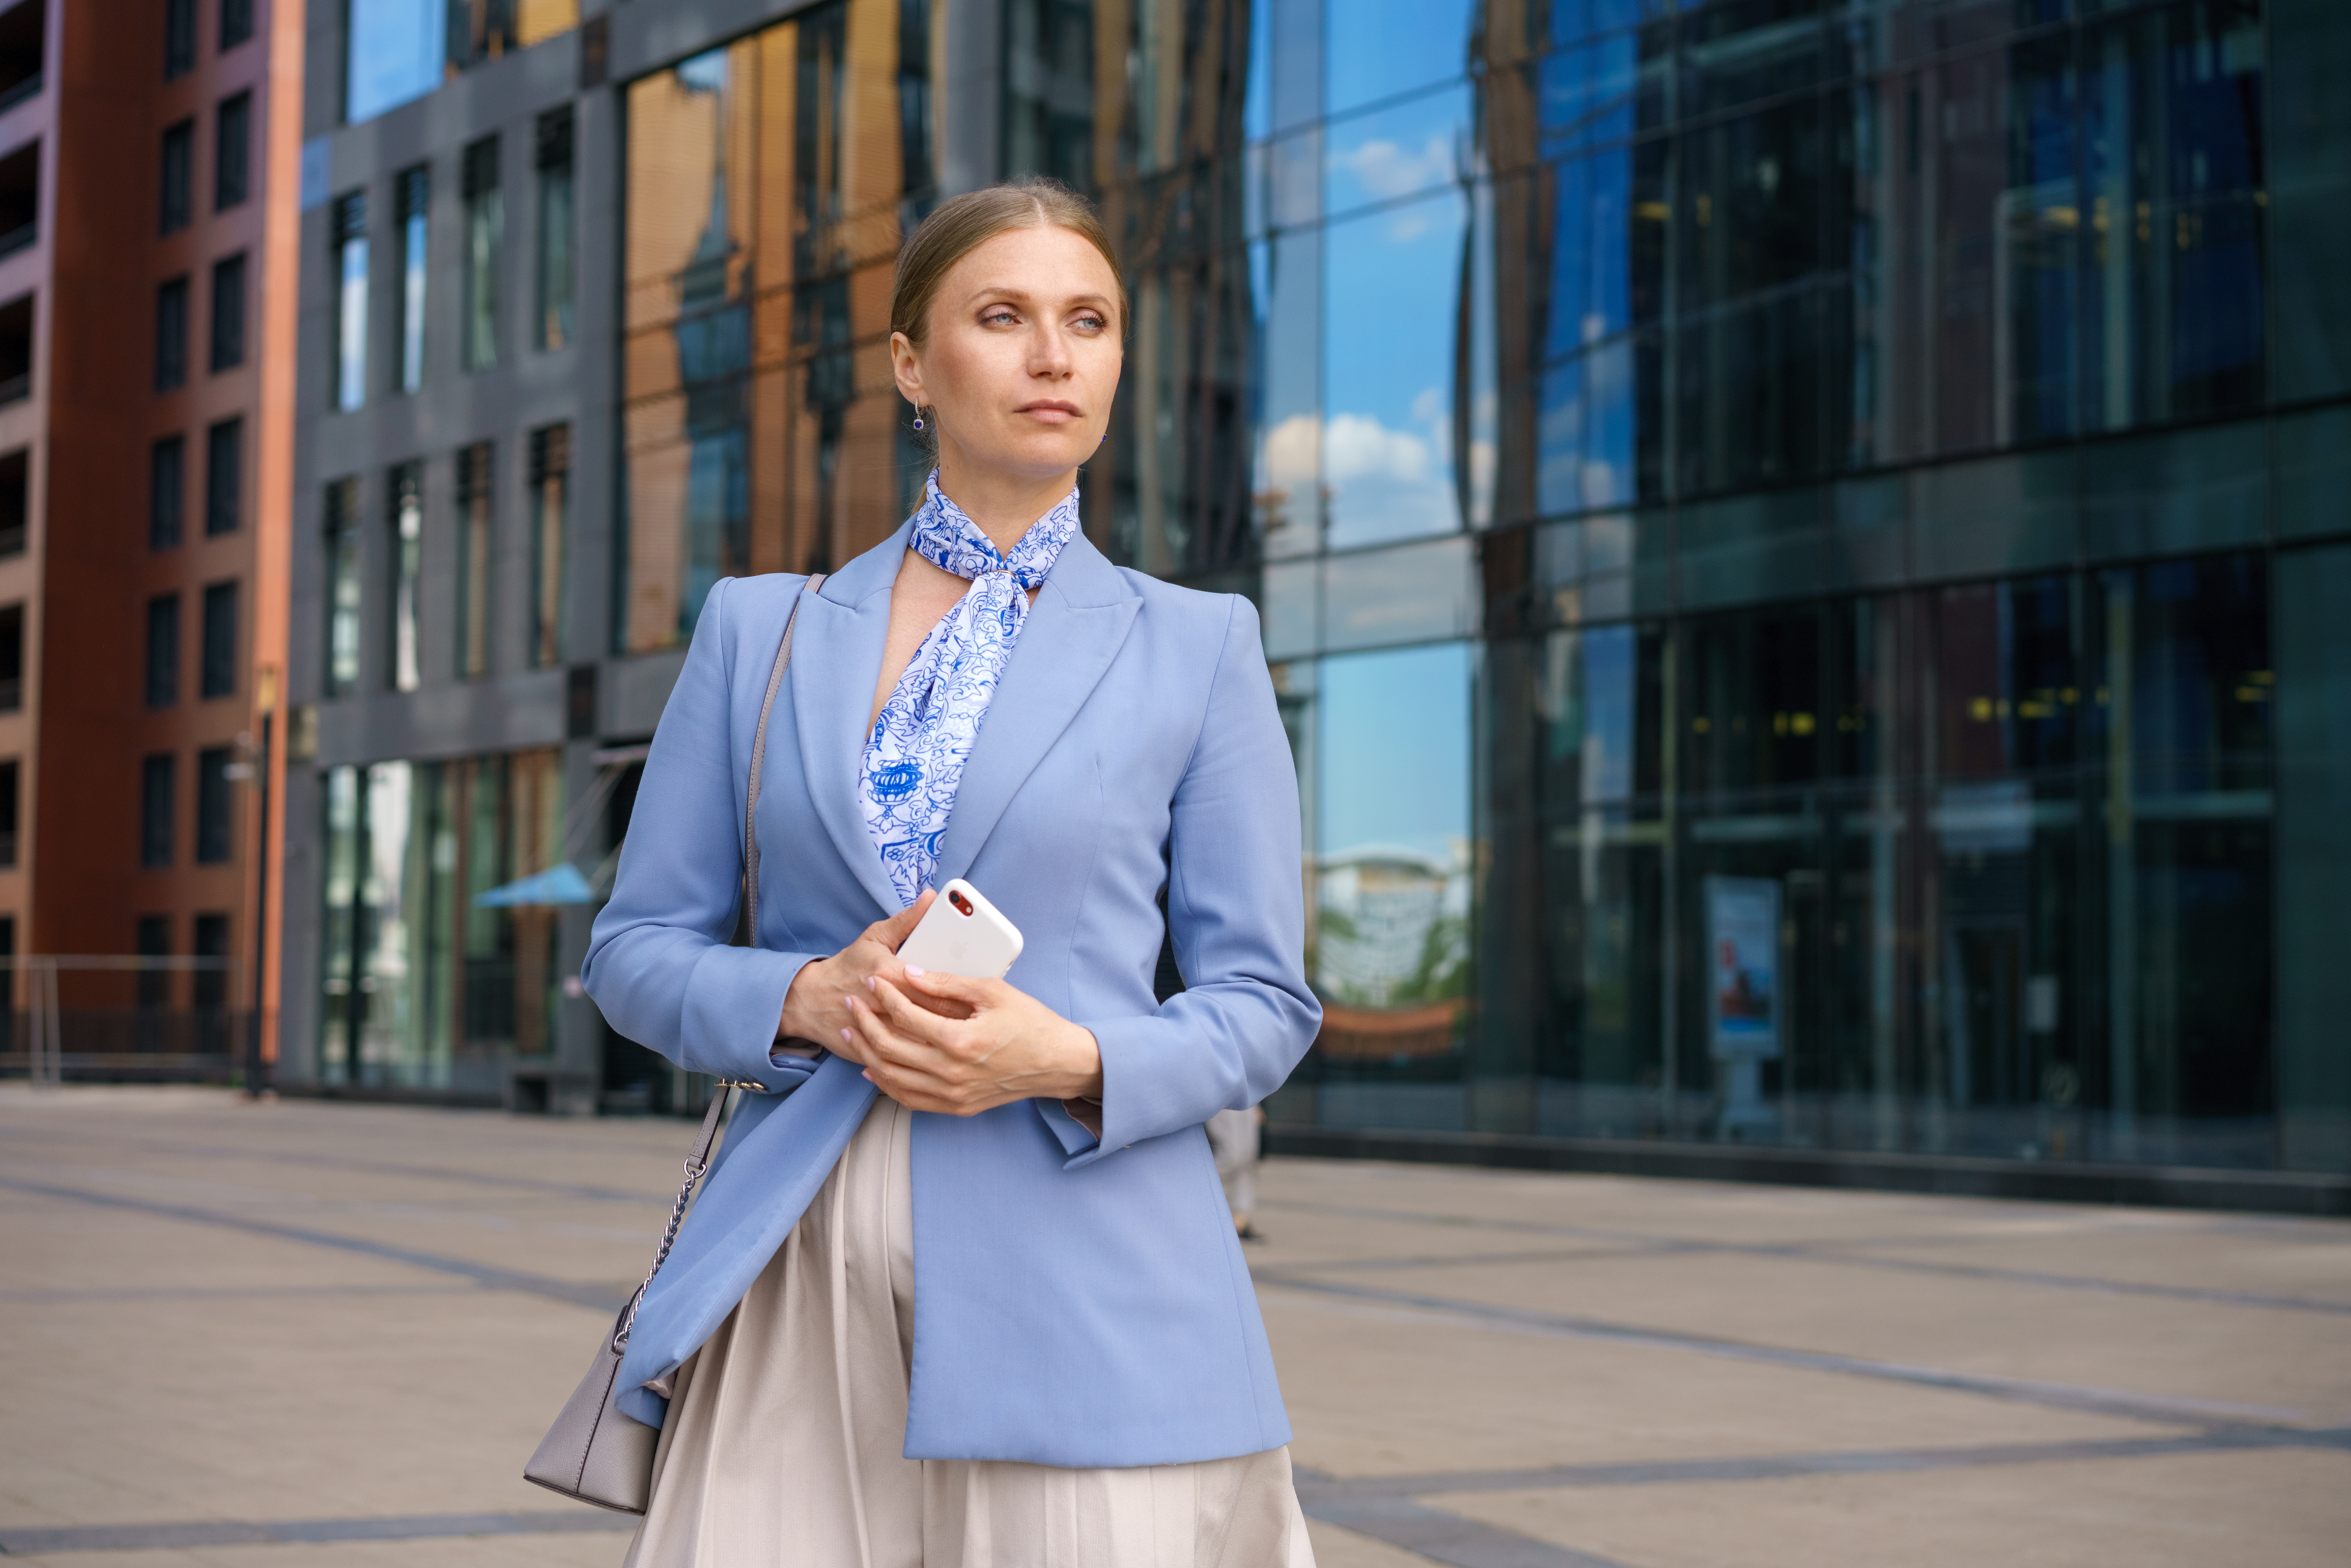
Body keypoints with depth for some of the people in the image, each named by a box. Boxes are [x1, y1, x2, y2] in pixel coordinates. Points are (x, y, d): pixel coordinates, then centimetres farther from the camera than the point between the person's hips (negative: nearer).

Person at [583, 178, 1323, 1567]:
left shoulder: (1197, 645, 6)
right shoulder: (757, 631, 11)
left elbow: (1264, 1002, 6)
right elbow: (638, 948, 12)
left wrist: (1072, 1062, -13)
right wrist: (805, 1001, -9)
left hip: (1091, 1289, -1)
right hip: (797, 1284, 1)